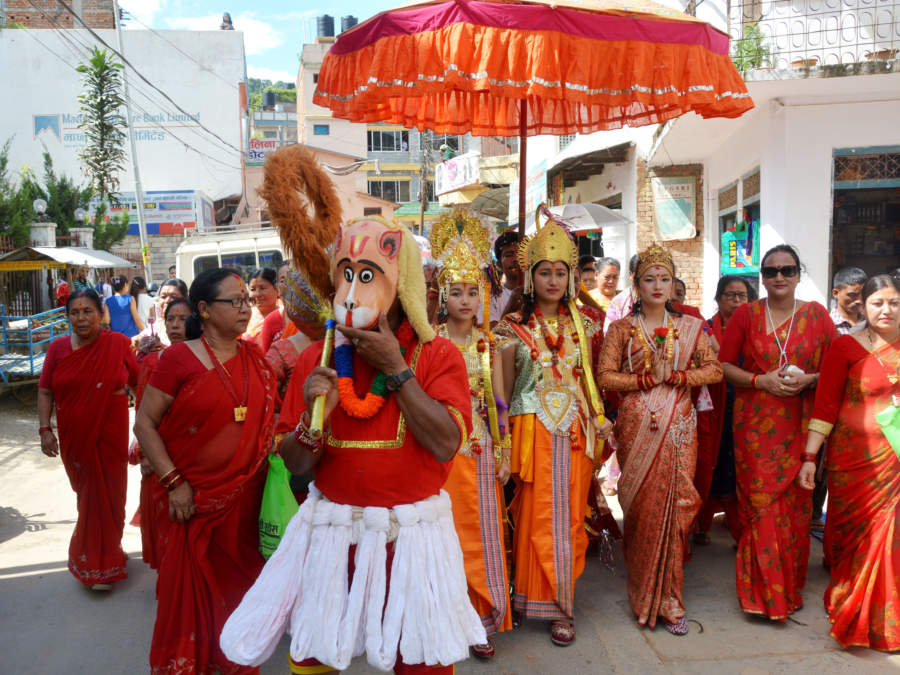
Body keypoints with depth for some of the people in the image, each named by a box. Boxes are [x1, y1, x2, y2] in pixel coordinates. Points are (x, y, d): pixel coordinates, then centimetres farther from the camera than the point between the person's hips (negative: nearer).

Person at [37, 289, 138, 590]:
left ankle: (100, 565, 22)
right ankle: (106, 554, 36)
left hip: (110, 435, -2)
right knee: (86, 491, 13)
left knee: (106, 493, 5)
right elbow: (45, 391, 3)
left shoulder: (118, 343, -6)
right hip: (74, 437, 2)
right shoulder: (58, 348, 0)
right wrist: (45, 429, -4)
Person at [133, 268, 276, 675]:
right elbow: (144, 423, -9)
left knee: (238, 585, 14)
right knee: (191, 591, 8)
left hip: (245, 499, 4)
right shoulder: (179, 358, -9)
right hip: (193, 499, -4)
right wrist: (173, 482, -15)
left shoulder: (254, 358, 5)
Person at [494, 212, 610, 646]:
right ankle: (536, 598, 18)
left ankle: (562, 602, 19)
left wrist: (599, 419, 5)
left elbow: (587, 379, 14)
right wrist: (506, 351, -13)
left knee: (569, 515, 6)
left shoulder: (580, 324, 9)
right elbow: (505, 389, 2)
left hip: (574, 430, 3)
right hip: (533, 429, -3)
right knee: (537, 515, 0)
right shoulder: (515, 326, 0)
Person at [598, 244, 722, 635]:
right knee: (641, 505, -1)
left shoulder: (690, 327, 11)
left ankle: (668, 598, 11)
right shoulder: (621, 329, 5)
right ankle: (644, 594, 15)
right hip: (637, 423, -1)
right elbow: (606, 376, -2)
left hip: (678, 425, 2)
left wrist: (674, 376, -8)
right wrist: (648, 379, -9)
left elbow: (713, 369, 5)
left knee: (675, 504, -2)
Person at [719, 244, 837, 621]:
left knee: (796, 503, 3)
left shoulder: (817, 315, 6)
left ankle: (790, 587, 22)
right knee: (759, 502, -1)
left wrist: (808, 380, -12)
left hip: (800, 424, 1)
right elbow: (724, 365, 3)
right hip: (755, 423, -1)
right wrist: (761, 381, -12)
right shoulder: (745, 315, 3)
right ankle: (763, 590, 13)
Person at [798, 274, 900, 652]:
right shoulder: (846, 347, -3)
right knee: (856, 535, 5)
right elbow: (826, 404, -6)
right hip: (856, 459, -2)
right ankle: (852, 618, 26)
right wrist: (809, 457, -11)